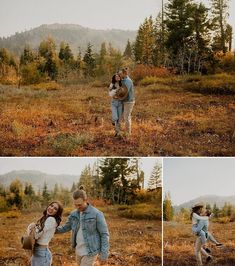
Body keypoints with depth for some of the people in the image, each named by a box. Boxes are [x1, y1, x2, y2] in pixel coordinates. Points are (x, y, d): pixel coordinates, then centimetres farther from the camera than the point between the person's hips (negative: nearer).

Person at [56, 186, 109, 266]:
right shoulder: (74, 214, 2)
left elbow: (104, 235, -14)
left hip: (90, 252, -7)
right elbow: (65, 228, 14)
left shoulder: (97, 214, -18)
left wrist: (104, 255, -16)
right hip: (79, 251, 7)